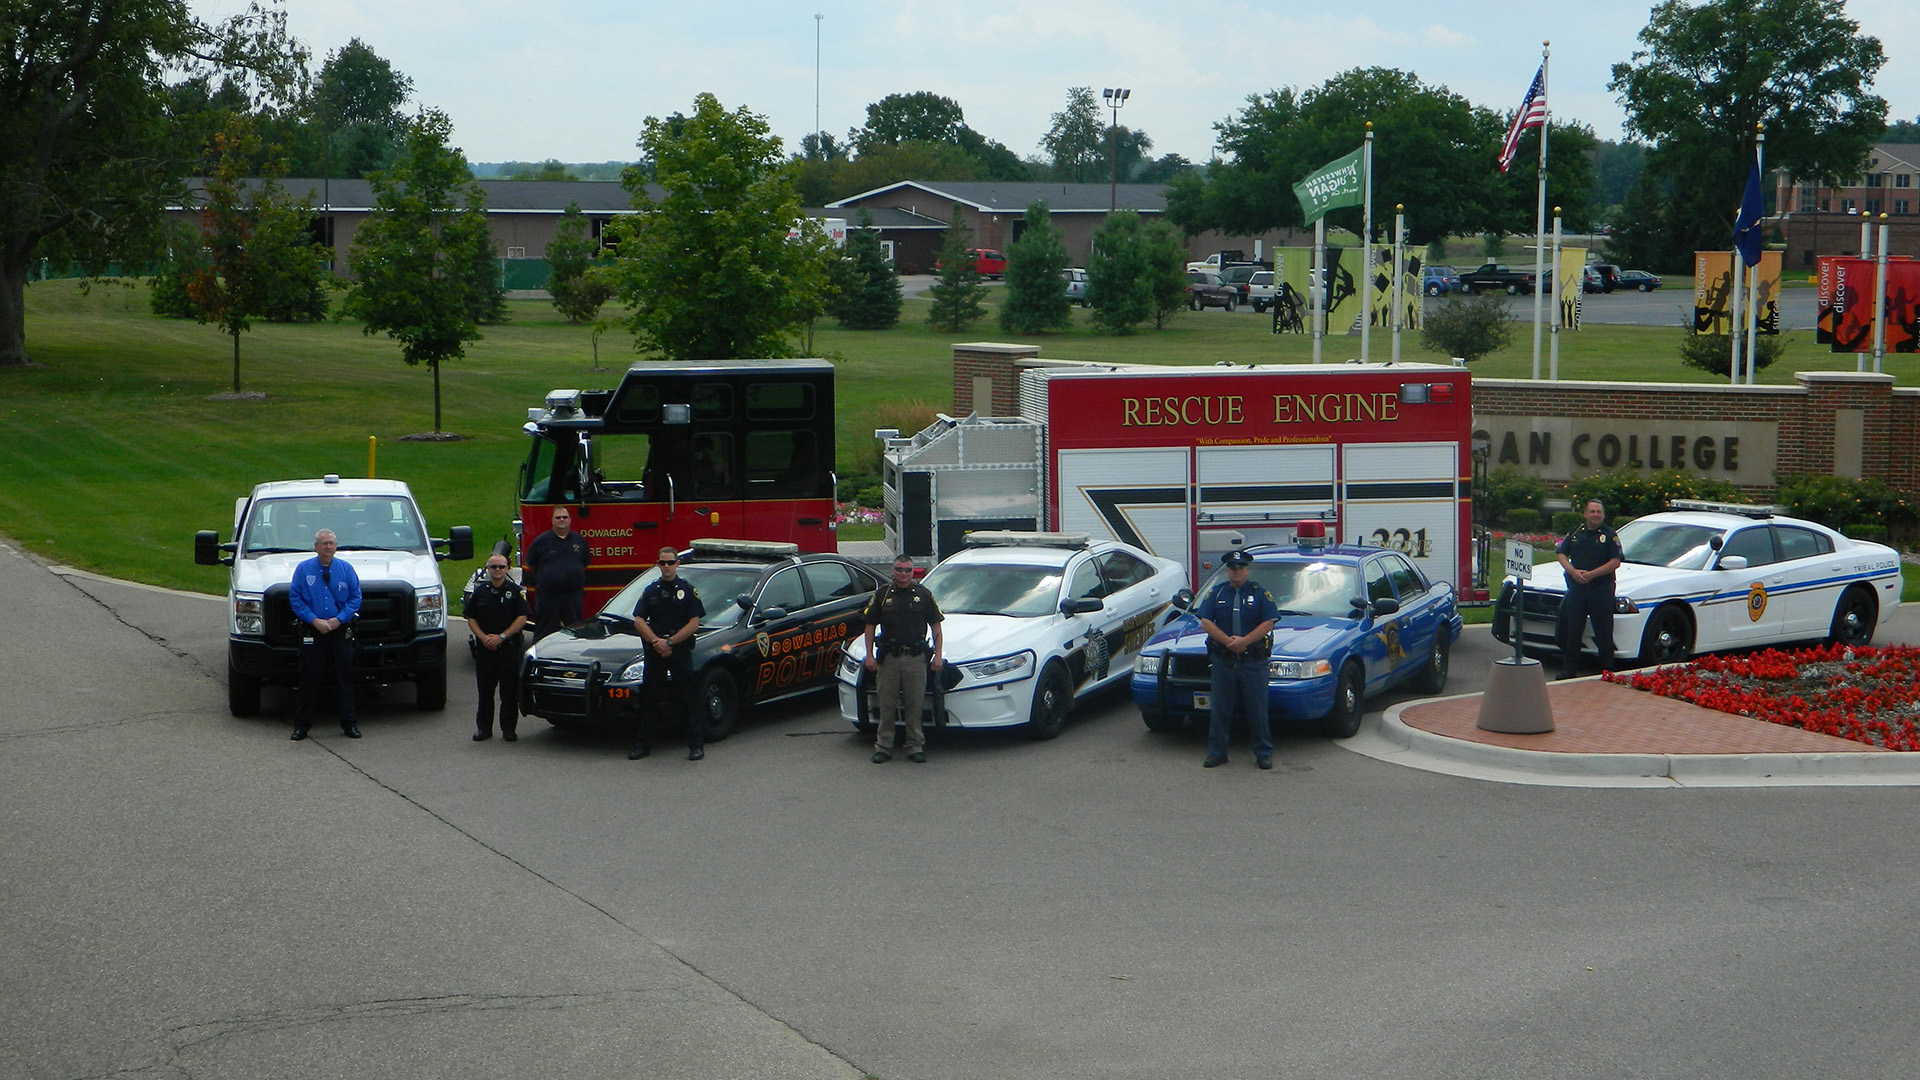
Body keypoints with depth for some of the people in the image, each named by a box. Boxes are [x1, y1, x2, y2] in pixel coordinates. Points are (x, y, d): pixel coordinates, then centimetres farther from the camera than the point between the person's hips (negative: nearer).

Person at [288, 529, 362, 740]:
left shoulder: (346, 569, 5)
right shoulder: (303, 569, 2)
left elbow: (355, 597, 4)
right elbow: (295, 598, -1)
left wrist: (339, 619, -10)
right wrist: (314, 620, -12)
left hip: (340, 631, 1)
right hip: (312, 632, -1)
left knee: (344, 678, 4)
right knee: (309, 679, 2)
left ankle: (349, 723, 11)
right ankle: (302, 725, 10)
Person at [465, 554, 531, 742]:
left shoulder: (515, 591, 2)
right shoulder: (479, 592, 9)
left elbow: (522, 618, -3)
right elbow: (471, 619, 9)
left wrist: (501, 637, -11)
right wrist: (483, 637, -8)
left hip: (509, 647, -2)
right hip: (484, 649, 2)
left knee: (509, 691, -1)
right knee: (485, 691, 6)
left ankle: (509, 728, 6)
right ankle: (484, 728, 14)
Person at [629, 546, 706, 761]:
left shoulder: (687, 590, 3)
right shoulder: (650, 591, 9)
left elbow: (694, 623, -4)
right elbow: (639, 621, 3)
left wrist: (670, 642, -13)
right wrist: (657, 642, -11)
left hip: (681, 651, -2)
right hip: (655, 653, 2)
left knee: (688, 701, -1)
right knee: (648, 699, 4)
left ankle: (696, 745, 3)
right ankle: (641, 745, 10)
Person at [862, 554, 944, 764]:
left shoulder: (923, 594, 5)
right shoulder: (882, 594, 6)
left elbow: (936, 626, 8)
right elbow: (870, 626, 9)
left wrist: (937, 655, 1)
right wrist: (869, 655, 1)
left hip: (916, 658, -1)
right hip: (888, 658, 1)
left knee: (914, 705, 3)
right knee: (886, 705, 3)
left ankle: (915, 747, 11)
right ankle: (883, 747, 10)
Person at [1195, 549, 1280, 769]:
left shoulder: (1260, 593, 4)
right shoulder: (1217, 593, 9)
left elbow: (1268, 623, -4)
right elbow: (1206, 622, 0)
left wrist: (1244, 641, -16)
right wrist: (1228, 641, -12)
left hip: (1253, 660, -2)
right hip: (1222, 659, 2)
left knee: (1257, 708, 1)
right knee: (1221, 708, 6)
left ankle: (1263, 753, 8)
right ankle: (1216, 752, 13)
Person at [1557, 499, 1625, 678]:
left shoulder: (1610, 535, 0)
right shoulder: (1575, 532, 12)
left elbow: (1615, 562, -7)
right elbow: (1562, 554, 12)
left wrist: (1592, 574, -15)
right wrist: (1573, 571, -7)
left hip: (1601, 591, -3)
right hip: (1576, 588, 3)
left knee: (1604, 633, -1)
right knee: (1572, 631, 6)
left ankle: (1607, 669, 6)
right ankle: (1569, 669, 12)